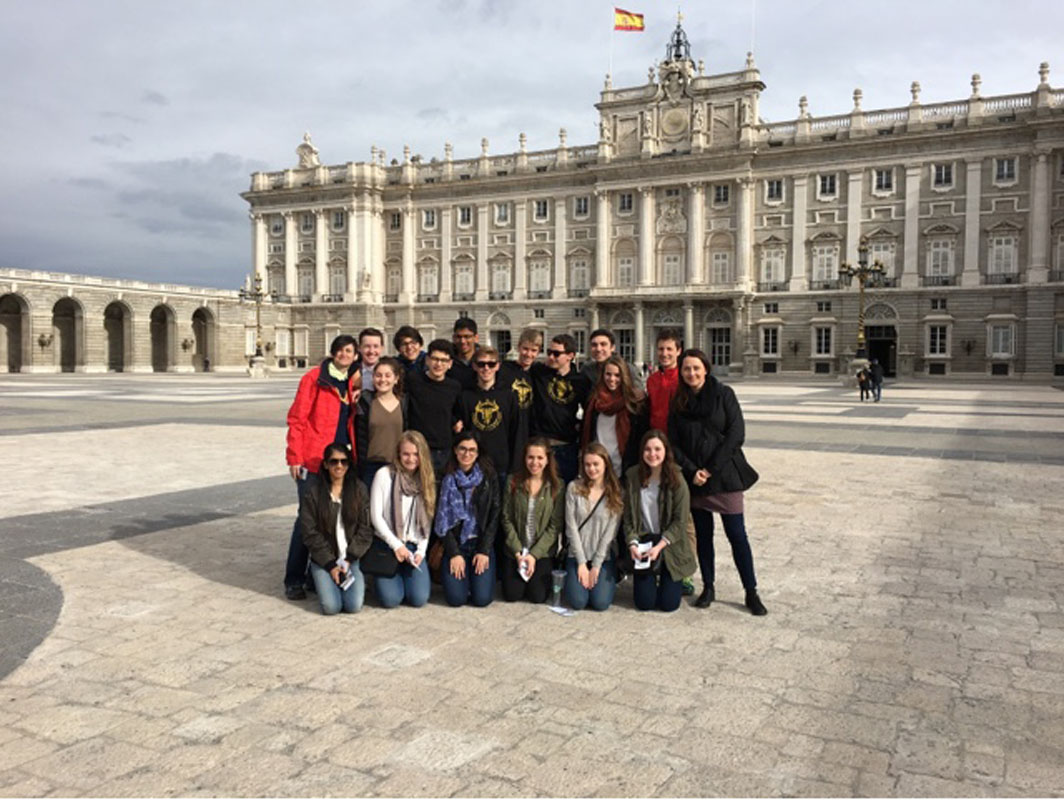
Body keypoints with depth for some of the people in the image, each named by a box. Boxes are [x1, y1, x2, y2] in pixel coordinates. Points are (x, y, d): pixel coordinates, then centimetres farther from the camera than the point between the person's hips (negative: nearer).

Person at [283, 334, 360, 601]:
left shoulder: (352, 382, 13)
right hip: (313, 460, -5)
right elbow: (297, 419, -7)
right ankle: (294, 580, 5)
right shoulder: (314, 378, -4)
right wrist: (295, 457, -11)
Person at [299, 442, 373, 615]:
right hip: (324, 560, -1)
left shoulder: (359, 490, 2)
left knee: (354, 606, -17)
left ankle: (358, 580, 15)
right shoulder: (312, 493, -2)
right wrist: (331, 564, -10)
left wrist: (349, 560, -9)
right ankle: (322, 581, 13)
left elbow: (365, 530, 0)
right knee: (331, 606, -19)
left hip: (352, 558, 1)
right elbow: (310, 534, -4)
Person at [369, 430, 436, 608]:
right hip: (387, 544, -2)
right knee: (390, 599, -18)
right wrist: (396, 545, -10)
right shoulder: (384, 474, -4)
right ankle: (383, 577, 17)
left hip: (414, 546, 2)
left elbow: (427, 521, 4)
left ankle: (415, 574, 19)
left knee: (419, 599, -15)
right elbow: (375, 515, -6)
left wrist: (421, 551, -8)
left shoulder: (427, 480, 6)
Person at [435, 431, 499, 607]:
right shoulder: (447, 480, 2)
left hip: (482, 543, 0)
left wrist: (484, 551, -9)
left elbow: (494, 516, -1)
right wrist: (454, 553, -10)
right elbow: (442, 519, 0)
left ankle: (476, 574, 19)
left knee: (482, 598, -14)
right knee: (456, 598, -15)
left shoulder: (488, 477, 1)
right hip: (455, 544, 0)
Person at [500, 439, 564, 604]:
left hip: (543, 551, -1)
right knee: (511, 594, -7)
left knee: (537, 596, -10)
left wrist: (534, 554, -12)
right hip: (515, 551, 1)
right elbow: (507, 519, -2)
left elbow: (555, 526, -7)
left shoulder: (557, 486, -6)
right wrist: (518, 552, -10)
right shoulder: (513, 482, -2)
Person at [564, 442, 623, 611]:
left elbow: (610, 532, -8)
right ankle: (578, 577, 18)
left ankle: (610, 579, 18)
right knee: (578, 602, -15)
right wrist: (581, 563, -9)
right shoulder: (574, 488, -4)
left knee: (600, 603, -16)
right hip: (577, 555, 1)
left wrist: (596, 566, -12)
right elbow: (571, 527, -6)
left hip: (604, 557, 0)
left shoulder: (616, 493, -5)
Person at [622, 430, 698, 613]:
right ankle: (650, 580, 31)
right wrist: (632, 544, -14)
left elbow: (680, 521, -12)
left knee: (669, 604, -5)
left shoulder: (676, 479, -12)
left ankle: (674, 581, 29)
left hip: (670, 545, -1)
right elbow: (628, 517, -1)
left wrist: (659, 547, -19)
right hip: (643, 541, 2)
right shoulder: (632, 476, -5)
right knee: (644, 603, -3)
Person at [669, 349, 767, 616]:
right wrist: (692, 470, -9)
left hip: (725, 475, -3)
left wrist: (711, 469, -12)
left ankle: (751, 592, 8)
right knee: (702, 534, 9)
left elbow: (736, 433, -8)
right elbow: (674, 442, 5)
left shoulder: (723, 394, -3)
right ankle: (708, 588, 21)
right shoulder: (677, 402, 5)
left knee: (736, 534, -1)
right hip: (693, 478, 3)